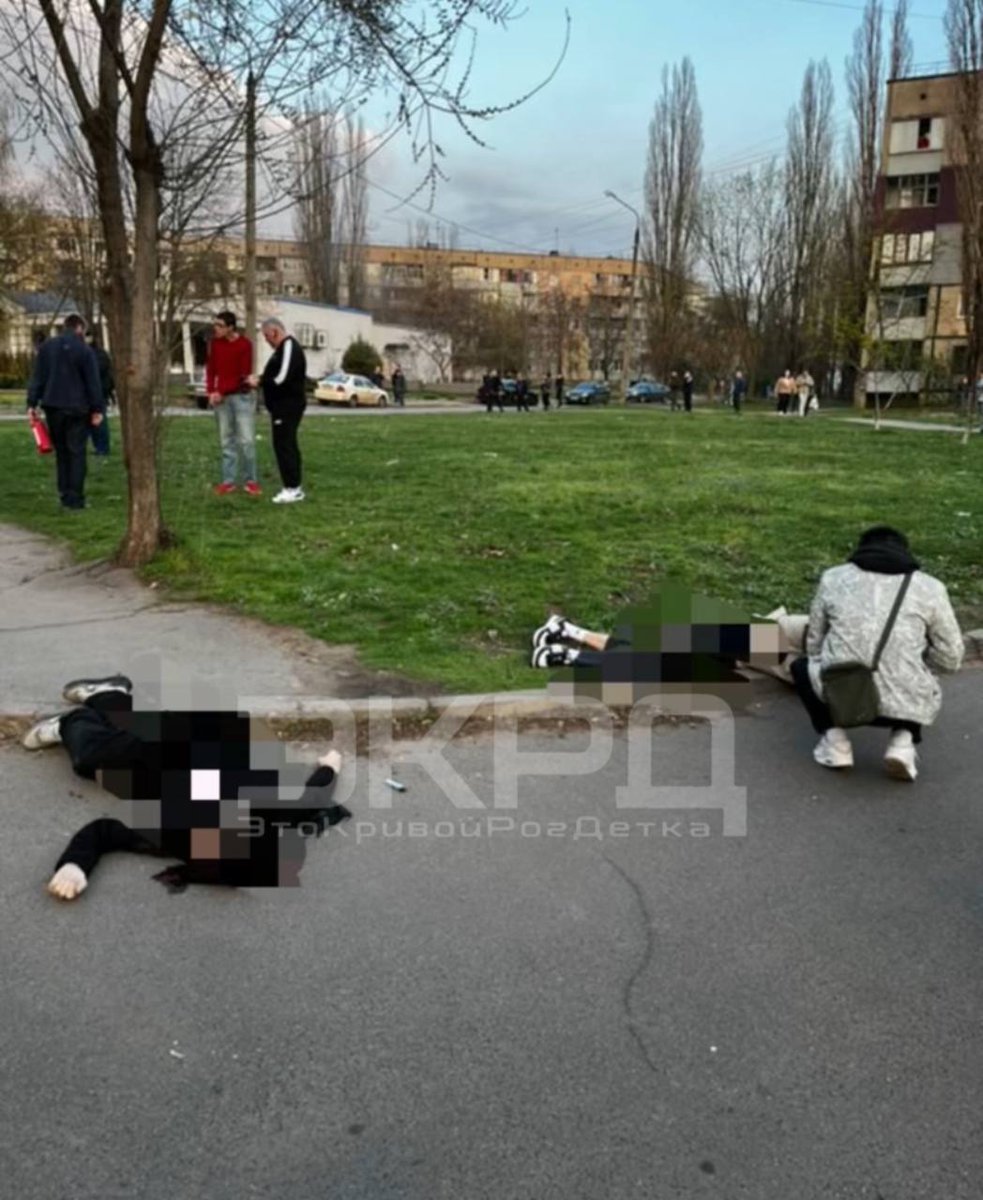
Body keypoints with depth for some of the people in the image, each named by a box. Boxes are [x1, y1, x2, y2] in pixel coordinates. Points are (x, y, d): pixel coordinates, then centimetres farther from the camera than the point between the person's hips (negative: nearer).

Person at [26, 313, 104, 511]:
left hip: (53, 407, 4)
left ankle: (64, 496, 13)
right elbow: (93, 383, -8)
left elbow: (37, 377, 7)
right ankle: (75, 499, -2)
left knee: (61, 452, 13)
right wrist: (97, 409, -5)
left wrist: (32, 403, 9)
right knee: (76, 453, 0)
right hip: (77, 409, -4)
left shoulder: (46, 347, 8)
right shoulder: (84, 351, -6)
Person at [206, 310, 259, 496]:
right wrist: (211, 392, -4)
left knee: (247, 440, -4)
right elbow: (211, 369, 11)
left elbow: (244, 374, -11)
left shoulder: (245, 344, -10)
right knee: (227, 440, 7)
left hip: (242, 397, -4)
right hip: (221, 398, 4)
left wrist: (221, 392, -13)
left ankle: (251, 480, 5)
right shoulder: (215, 343, 5)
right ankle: (228, 481, 11)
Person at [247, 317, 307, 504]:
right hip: (283, 405, 11)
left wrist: (260, 381, -12)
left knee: (284, 445, -11)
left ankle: (293, 488, -9)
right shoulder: (283, 348, 17)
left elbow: (281, 378, -24)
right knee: (287, 444, 12)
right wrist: (261, 380, 5)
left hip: (288, 406, -11)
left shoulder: (289, 347, -16)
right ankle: (293, 486, 17)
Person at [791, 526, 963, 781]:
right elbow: (950, 658, 11)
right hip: (902, 703, 1)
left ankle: (833, 738, 11)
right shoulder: (929, 587, 9)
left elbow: (814, 645, 16)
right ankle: (903, 740, 8)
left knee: (802, 667, 32)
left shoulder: (833, 578, 11)